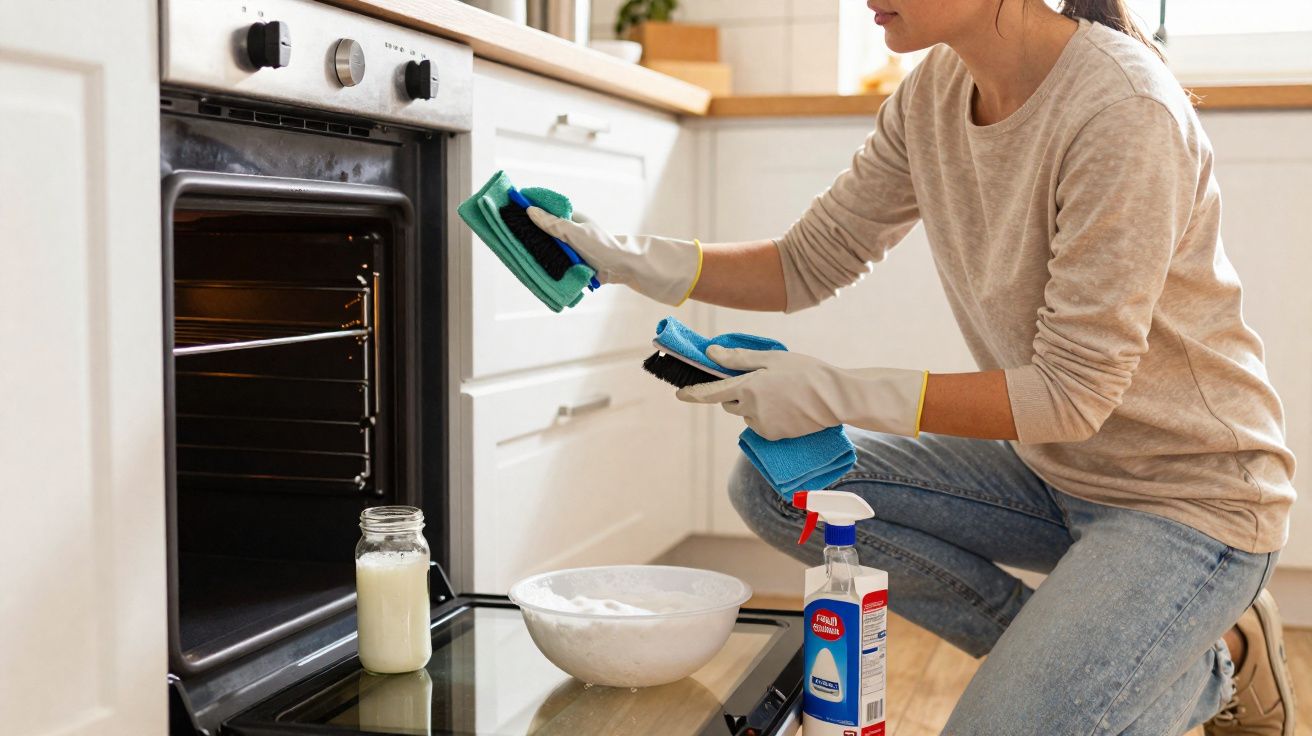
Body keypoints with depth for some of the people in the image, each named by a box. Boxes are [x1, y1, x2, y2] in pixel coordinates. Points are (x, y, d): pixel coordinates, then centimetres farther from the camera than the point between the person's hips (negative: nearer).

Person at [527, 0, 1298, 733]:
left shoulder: (1121, 110, -26)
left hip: (1192, 493, -7)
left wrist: (840, 393, -25)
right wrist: (632, 258, -8)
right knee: (775, 481, -4)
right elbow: (809, 265, 4)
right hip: (1055, 471, 8)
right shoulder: (933, 93, -3)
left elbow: (1074, 392, -24)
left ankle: (1208, 669, 8)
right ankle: (1072, 656, 4)